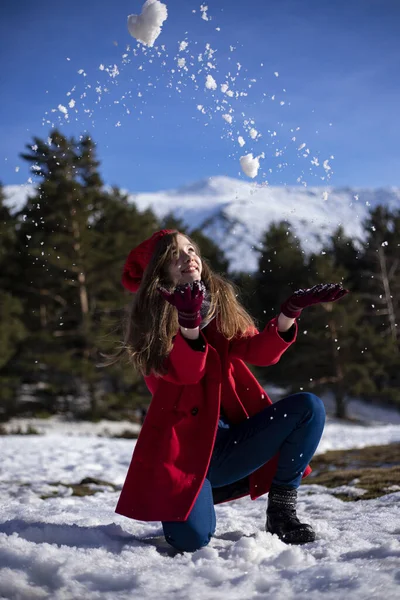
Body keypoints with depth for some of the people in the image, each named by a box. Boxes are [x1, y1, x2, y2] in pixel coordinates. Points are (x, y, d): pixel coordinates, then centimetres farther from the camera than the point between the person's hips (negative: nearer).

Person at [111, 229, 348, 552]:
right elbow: (185, 373, -17)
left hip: (228, 442, 5)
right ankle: (187, 496, 11)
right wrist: (188, 322, -36)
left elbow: (260, 352, -3)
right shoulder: (151, 316, 0)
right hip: (181, 445, -4)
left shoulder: (220, 303, 13)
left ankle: (281, 510, -5)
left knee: (309, 408, -15)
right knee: (192, 539, -27)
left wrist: (292, 310, -18)